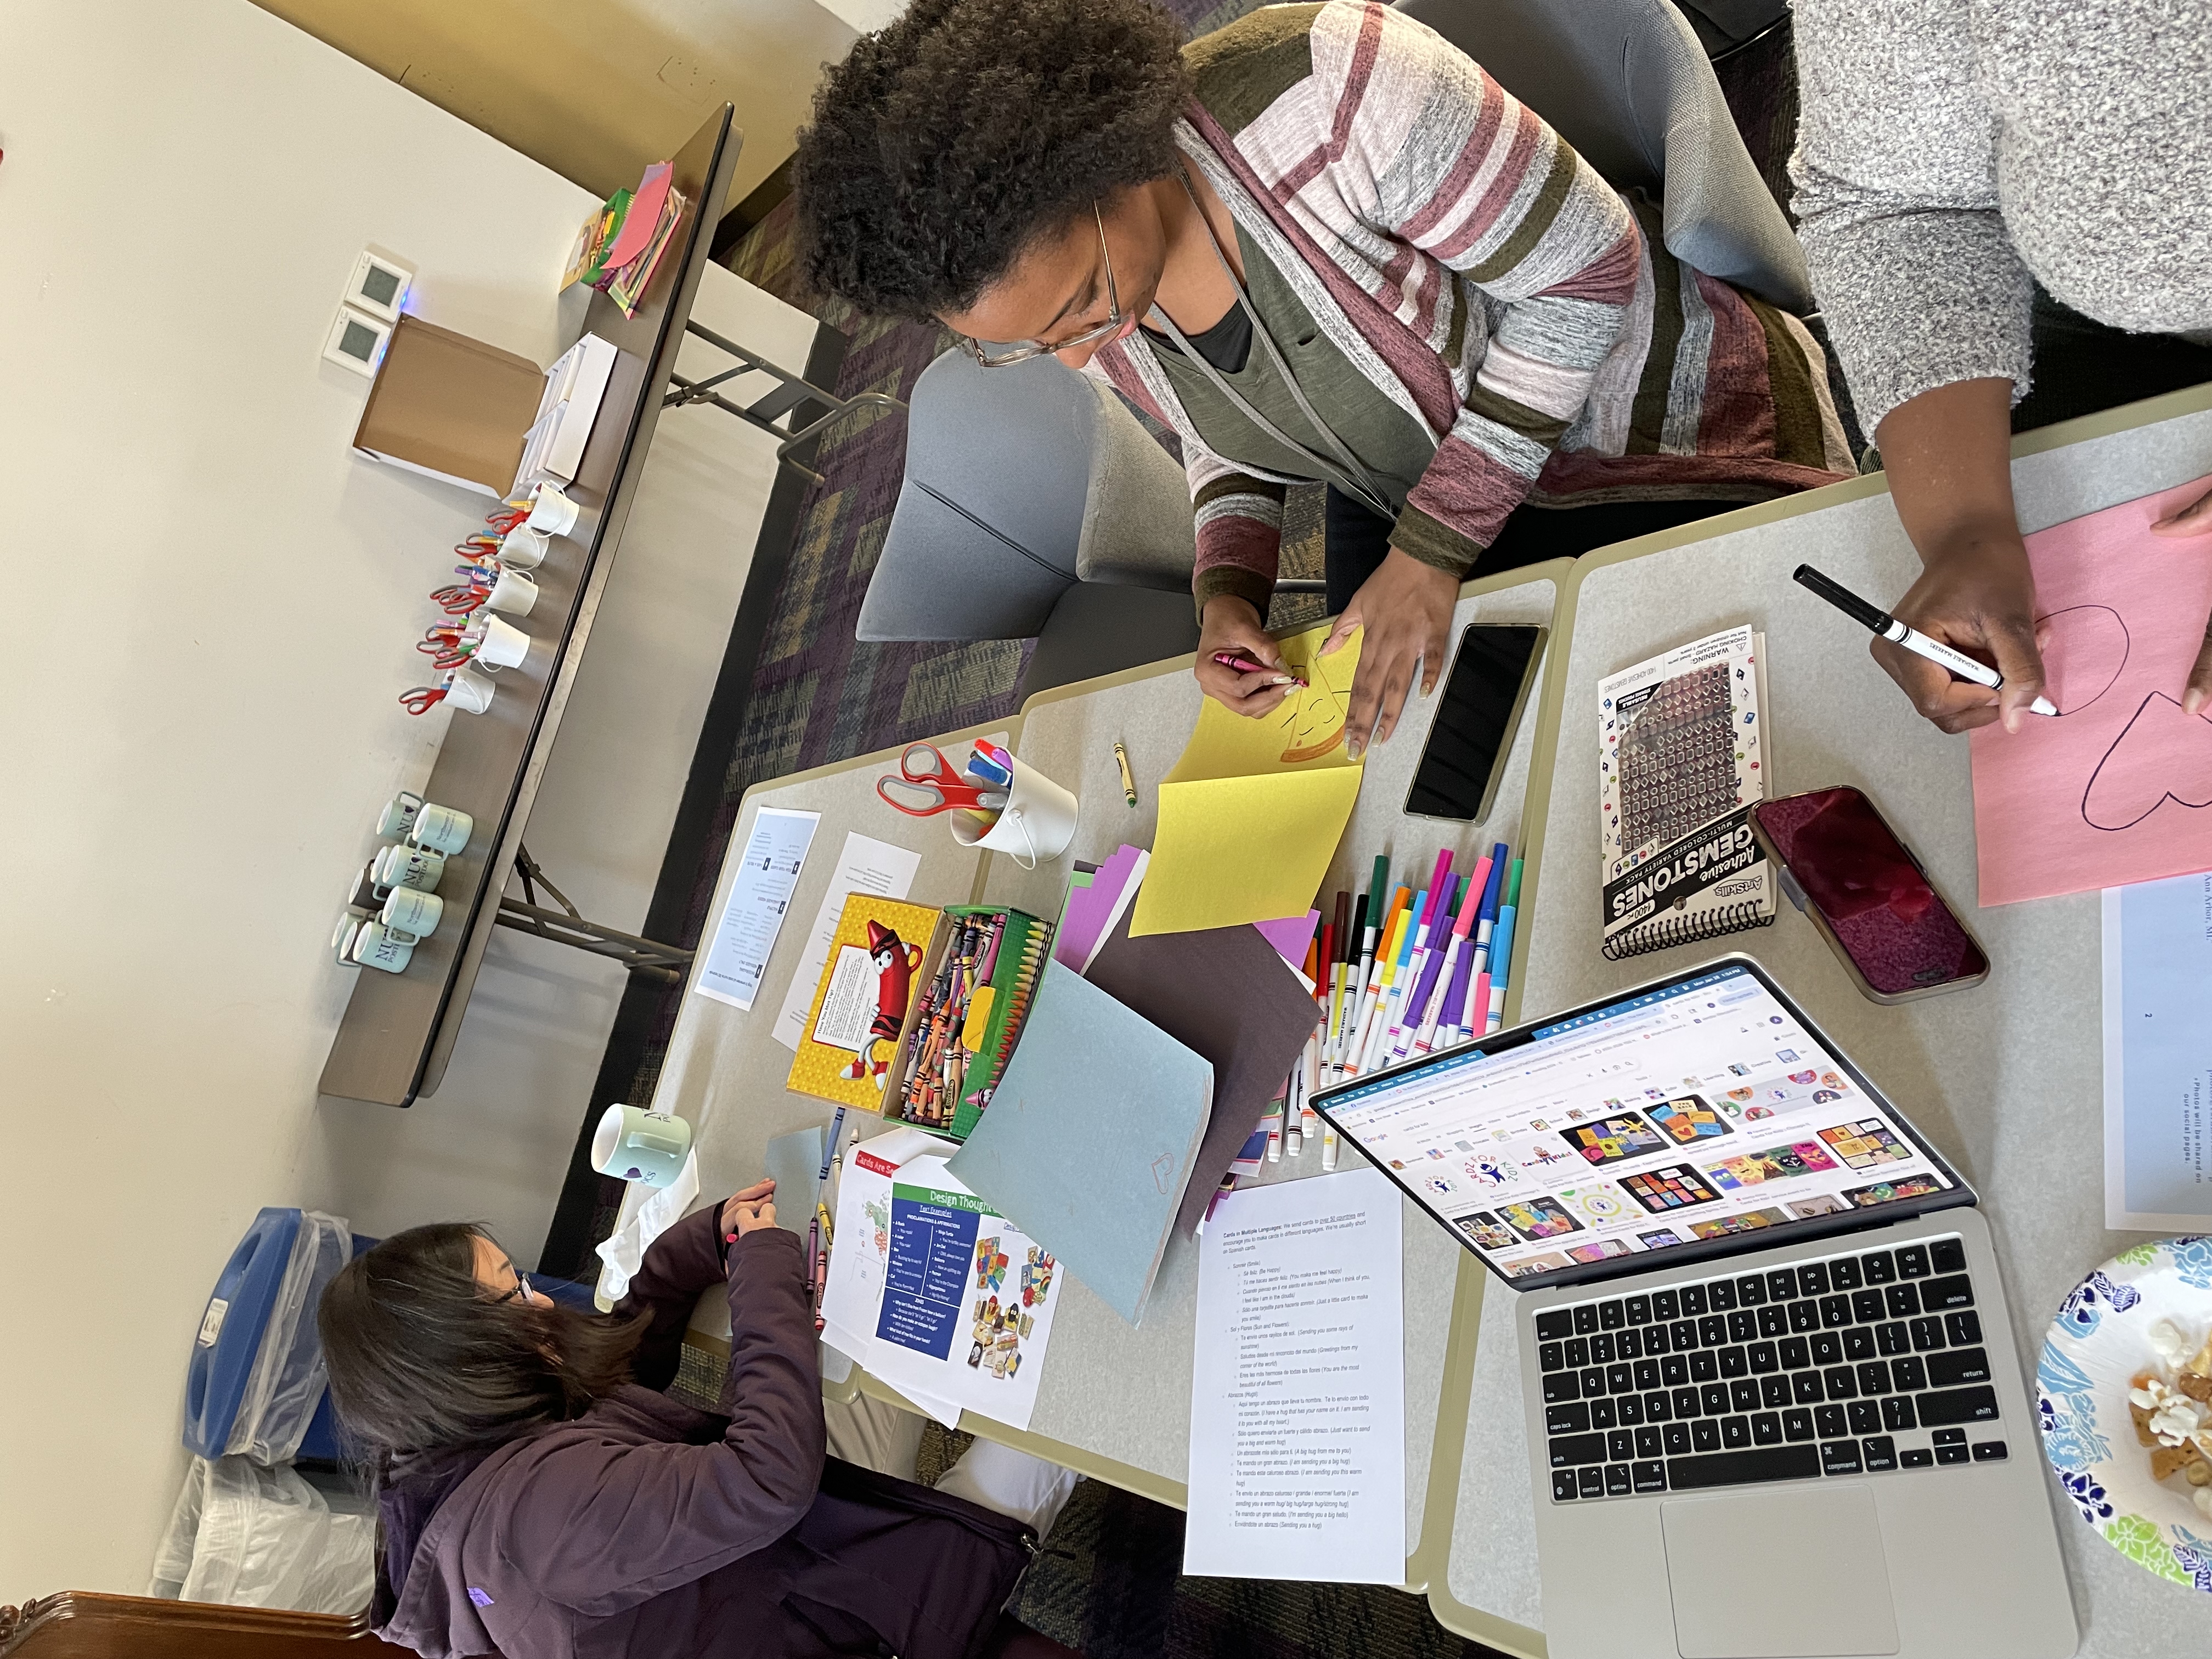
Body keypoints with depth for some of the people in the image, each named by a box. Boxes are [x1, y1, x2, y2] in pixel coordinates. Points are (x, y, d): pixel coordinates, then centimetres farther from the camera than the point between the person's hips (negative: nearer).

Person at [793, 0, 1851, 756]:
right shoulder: (1043, 273, -14)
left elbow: (1585, 272, -23)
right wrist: (1227, 587, -16)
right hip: (1410, 494, 5)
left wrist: (1434, 546, -24)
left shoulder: (1327, 85, -35)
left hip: (1649, 430, -4)